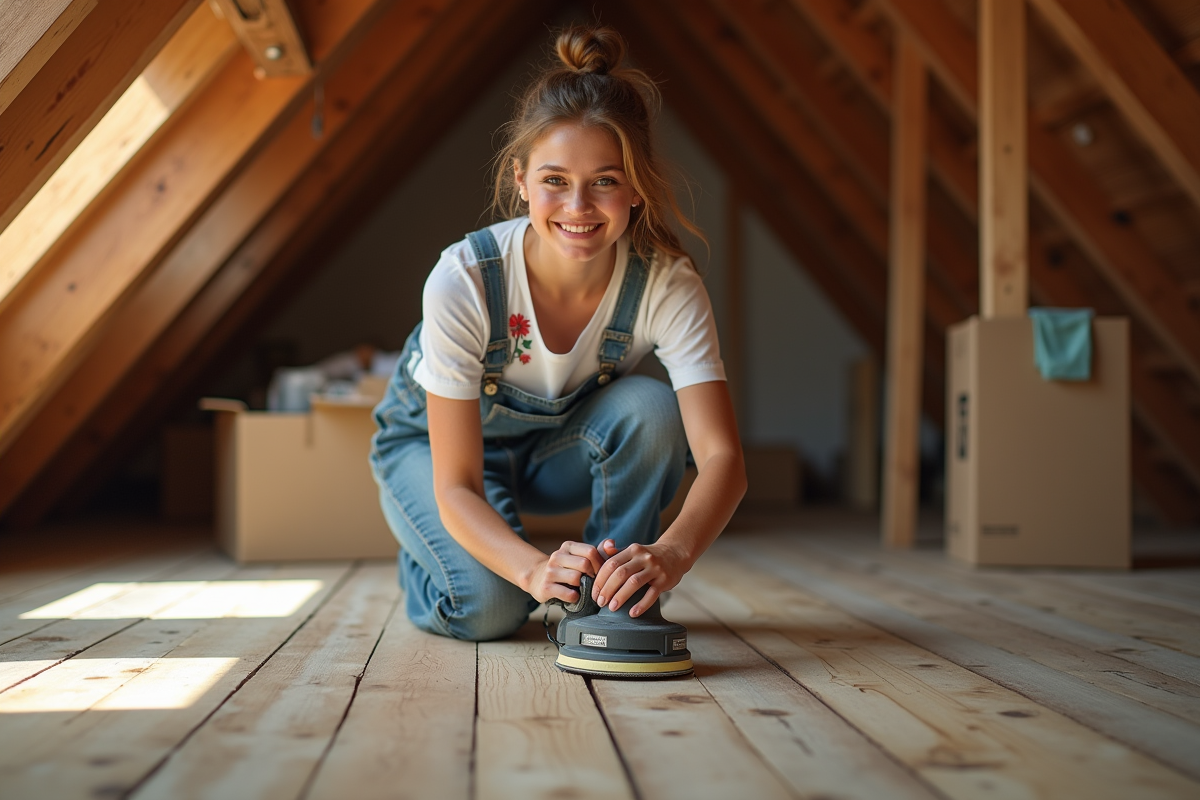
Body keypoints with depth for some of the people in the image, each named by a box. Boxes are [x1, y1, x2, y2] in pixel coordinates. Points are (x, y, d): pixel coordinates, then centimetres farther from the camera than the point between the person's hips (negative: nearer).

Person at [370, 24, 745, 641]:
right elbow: (456, 486, -32)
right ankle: (426, 565, 10)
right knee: (490, 605, -27)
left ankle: (612, 597, -9)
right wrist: (536, 569, -50)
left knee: (650, 406, -30)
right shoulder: (463, 281, -35)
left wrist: (671, 552, -56)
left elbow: (722, 456, -35)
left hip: (557, 448, 2)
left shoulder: (668, 284, -28)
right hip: (431, 444, -2)